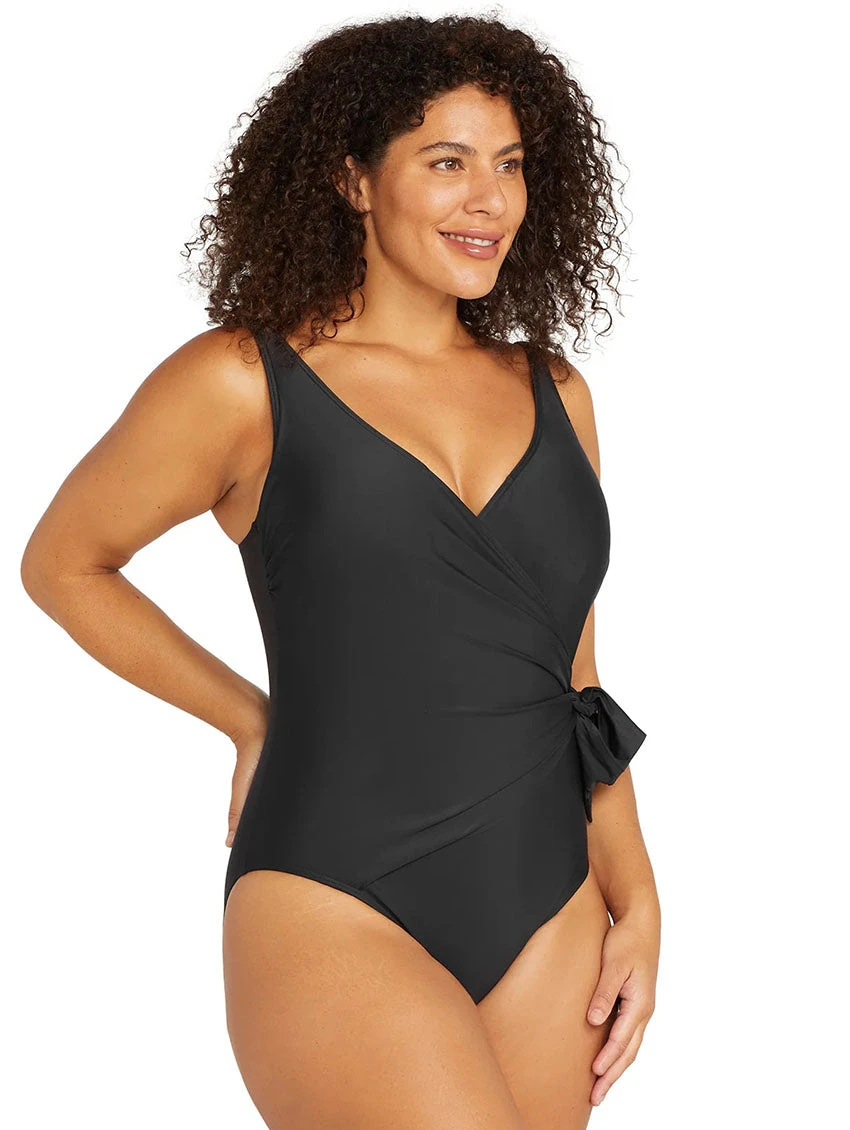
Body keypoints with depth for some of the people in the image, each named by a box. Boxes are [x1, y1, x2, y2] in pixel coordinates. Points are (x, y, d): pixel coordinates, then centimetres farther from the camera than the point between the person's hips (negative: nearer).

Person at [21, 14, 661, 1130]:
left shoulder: (554, 396, 11)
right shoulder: (242, 384, -3)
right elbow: (64, 563, 11)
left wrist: (635, 900, 11)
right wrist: (255, 722, 9)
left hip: (546, 917, 5)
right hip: (334, 911, -5)